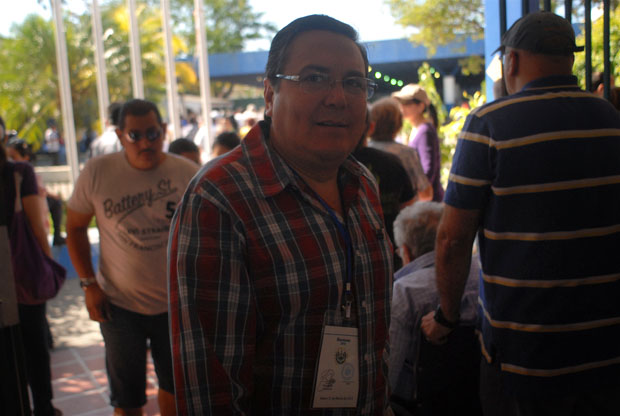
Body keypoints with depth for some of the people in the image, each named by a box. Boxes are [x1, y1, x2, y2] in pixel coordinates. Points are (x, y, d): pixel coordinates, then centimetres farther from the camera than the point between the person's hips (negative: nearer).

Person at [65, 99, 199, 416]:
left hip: (176, 303, 1)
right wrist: (89, 284, -5)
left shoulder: (188, 173, -9)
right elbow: (75, 227, 2)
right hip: (120, 303, 0)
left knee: (174, 384, 20)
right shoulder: (97, 172, -9)